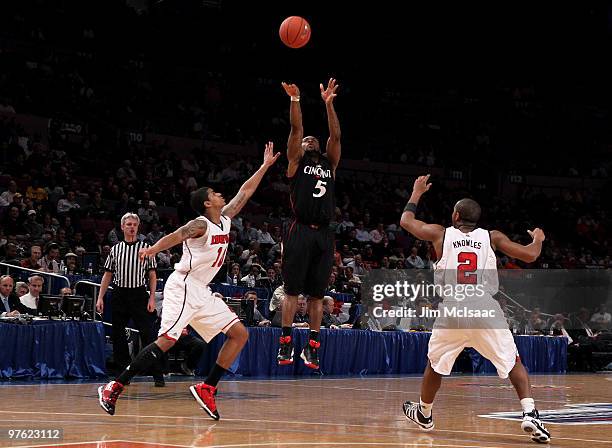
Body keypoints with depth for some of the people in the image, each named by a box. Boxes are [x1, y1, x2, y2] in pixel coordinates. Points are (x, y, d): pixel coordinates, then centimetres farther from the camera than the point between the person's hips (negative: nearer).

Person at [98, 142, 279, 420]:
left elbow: (244, 193, 24)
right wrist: (153, 249, -47)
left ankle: (207, 388, 3)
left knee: (239, 334, 4)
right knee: (167, 340, -20)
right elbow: (177, 235, -30)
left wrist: (265, 166, 25)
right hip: (183, 287, -9)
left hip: (202, 292, 9)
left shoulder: (224, 220, 14)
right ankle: (114, 387, -17)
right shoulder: (201, 224, -11)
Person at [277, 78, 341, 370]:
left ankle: (312, 347, 8)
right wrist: (295, 100, -14)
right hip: (301, 231, -4)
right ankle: (286, 344, 0)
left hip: (324, 234, 4)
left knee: (317, 293, 5)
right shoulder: (296, 162, 10)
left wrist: (328, 104, -1)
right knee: (293, 290, -3)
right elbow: (296, 129, -2)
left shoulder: (330, 164, 19)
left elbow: (335, 136, 7)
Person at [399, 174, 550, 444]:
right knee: (513, 363, 10)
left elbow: (406, 221, 30)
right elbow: (529, 256, 10)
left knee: (435, 364, 23)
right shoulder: (491, 237, 14)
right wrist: (538, 239, 32)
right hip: (485, 308, 0)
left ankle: (424, 415, 39)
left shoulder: (441, 234, 15)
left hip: (452, 308, 1)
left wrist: (417, 192, 45)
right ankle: (530, 414, -10)